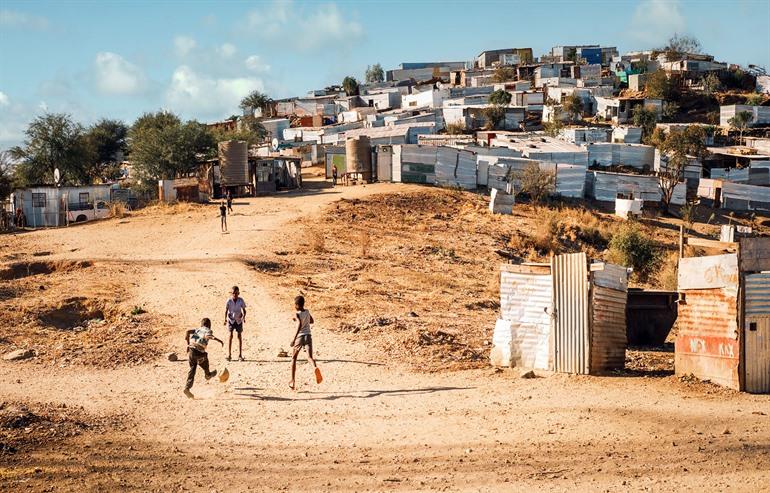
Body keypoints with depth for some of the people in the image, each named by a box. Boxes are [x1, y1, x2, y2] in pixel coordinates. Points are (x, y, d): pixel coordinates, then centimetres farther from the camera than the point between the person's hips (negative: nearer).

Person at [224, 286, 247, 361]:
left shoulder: (241, 300, -11)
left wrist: (244, 317, -21)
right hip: (231, 319, -1)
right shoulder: (229, 300, -14)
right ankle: (229, 355, -5)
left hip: (239, 320, 1)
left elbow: (244, 310, -4)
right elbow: (226, 310, -12)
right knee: (230, 336, -8)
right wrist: (225, 319, -23)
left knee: (239, 336, 5)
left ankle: (240, 355, 12)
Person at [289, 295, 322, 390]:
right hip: (308, 336, 4)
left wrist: (294, 339, -29)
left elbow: (299, 324, -26)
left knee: (294, 358, 15)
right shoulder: (307, 312, 10)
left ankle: (292, 381, 17)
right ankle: (316, 368, -45)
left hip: (300, 336, -4)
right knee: (309, 357, -9)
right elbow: (312, 321, 28)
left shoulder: (297, 314, -8)